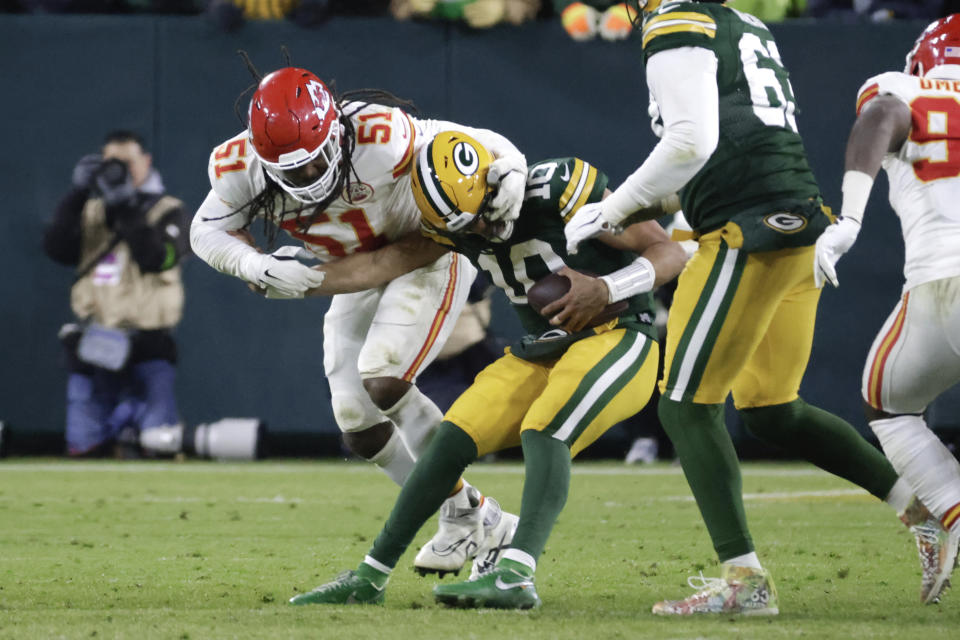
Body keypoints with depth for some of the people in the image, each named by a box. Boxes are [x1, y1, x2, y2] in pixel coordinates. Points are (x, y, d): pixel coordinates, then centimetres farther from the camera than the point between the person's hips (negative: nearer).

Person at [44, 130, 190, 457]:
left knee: (158, 444, -13)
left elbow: (155, 258, -19)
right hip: (92, 345, 3)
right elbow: (56, 248, -7)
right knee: (81, 445, -1)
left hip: (146, 346, -3)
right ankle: (120, 419, 31)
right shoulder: (90, 211, 11)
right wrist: (78, 194, -13)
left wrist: (126, 207, -24)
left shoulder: (167, 212, -1)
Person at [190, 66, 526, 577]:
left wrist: (509, 169, -50)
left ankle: (466, 514, -6)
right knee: (359, 428, 3)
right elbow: (208, 232, -8)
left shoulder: (378, 139, -36)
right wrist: (259, 269, -27)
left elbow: (470, 144, -28)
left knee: (381, 382, -25)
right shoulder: (241, 167, -22)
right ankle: (481, 522, 17)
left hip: (428, 255, -6)